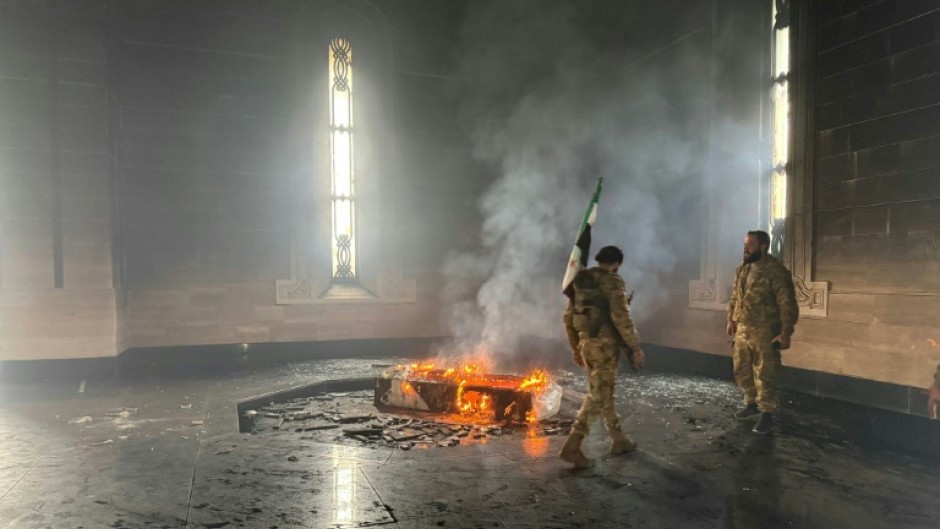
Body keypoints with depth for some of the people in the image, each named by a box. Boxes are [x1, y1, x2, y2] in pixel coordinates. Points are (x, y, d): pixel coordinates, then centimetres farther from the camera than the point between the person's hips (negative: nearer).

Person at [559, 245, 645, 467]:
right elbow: (621, 317, -19)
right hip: (605, 344, -8)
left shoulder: (581, 282, 12)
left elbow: (569, 317, 14)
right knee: (597, 396, -5)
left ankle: (618, 440, 29)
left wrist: (575, 348, 21)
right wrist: (635, 347, -13)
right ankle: (571, 446, -10)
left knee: (604, 393, 18)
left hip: (587, 343, 8)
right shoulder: (613, 281, -10)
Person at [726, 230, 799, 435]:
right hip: (741, 330, 8)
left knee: (764, 375, -2)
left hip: (764, 333, -7)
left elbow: (787, 304, -16)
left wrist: (785, 333, -19)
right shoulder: (741, 269, 10)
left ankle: (767, 414, 9)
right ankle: (752, 404, 33)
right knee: (742, 371, 15)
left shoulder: (776, 271, -14)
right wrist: (731, 320, 15)